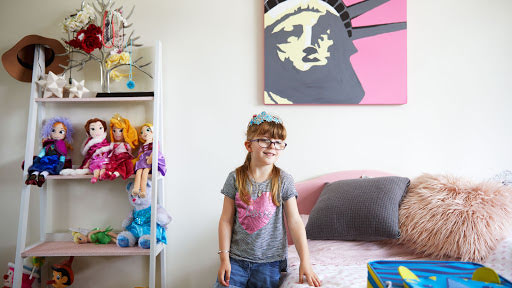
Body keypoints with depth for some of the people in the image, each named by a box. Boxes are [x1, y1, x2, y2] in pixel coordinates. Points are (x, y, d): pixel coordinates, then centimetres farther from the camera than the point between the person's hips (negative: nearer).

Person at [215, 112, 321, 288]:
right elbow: (226, 221, -1)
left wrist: (305, 262, -8)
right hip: (236, 259, 1)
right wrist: (224, 258, -5)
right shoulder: (235, 178, -3)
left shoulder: (284, 181, -5)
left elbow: (295, 222, -5)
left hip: (270, 262, 0)